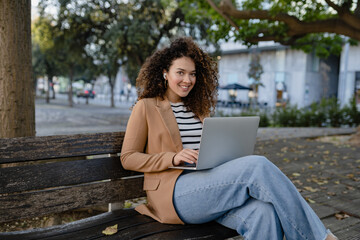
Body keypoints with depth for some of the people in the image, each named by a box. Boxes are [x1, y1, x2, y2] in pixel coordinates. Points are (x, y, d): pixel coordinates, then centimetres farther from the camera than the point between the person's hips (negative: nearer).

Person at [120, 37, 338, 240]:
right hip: (175, 192, -5)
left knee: (264, 213, -29)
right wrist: (173, 158, -14)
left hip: (209, 185, 6)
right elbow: (128, 158, 1)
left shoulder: (197, 108, 22)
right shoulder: (146, 107, 5)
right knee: (258, 166, -26)